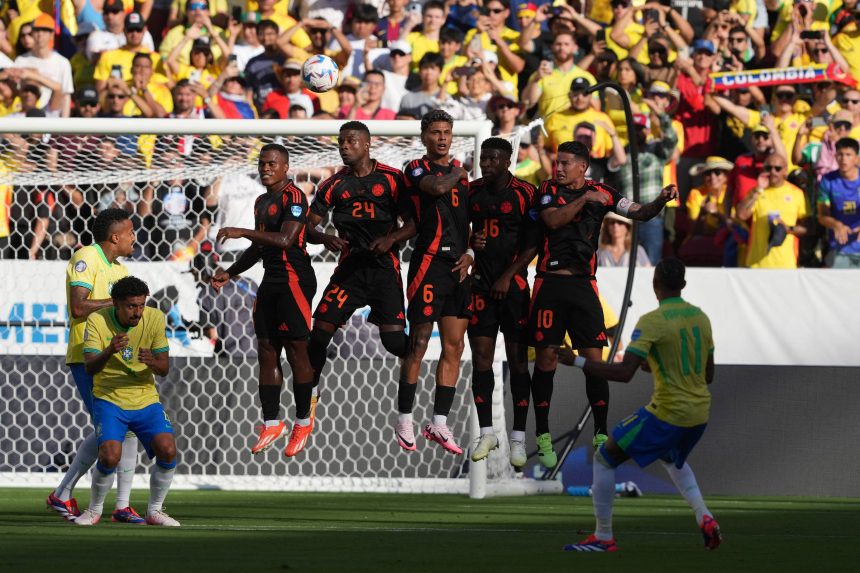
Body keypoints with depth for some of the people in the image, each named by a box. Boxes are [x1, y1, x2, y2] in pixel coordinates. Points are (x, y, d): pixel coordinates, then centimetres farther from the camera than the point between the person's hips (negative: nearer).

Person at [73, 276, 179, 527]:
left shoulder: (155, 318, -5)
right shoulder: (97, 321, -12)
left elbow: (164, 369, -5)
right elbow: (90, 367, -20)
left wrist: (153, 363, -29)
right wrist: (109, 351, -41)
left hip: (146, 399, 3)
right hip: (109, 400, -3)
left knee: (167, 450, -18)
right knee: (110, 455, -23)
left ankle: (154, 511, 5)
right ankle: (94, 510, 5)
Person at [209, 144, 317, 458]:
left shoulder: (293, 197, -11)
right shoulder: (262, 201, 18)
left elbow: (285, 239, -23)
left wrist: (242, 232, -25)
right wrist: (230, 273, 24)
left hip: (294, 279, -9)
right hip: (271, 280, 9)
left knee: (296, 349, -5)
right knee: (266, 350, 5)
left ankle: (303, 420, 4)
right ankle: (271, 423, 9)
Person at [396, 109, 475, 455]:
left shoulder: (460, 171, 18)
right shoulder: (417, 170, -1)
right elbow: (438, 187, -23)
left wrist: (470, 254, 8)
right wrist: (457, 173, -3)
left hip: (459, 267, 6)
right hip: (429, 262, -6)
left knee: (454, 346, 4)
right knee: (418, 344, -6)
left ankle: (439, 423, 9)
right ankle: (404, 420, 3)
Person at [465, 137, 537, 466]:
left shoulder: (525, 194, -6)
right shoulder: (472, 191, 7)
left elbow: (533, 244, -7)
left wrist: (508, 277, -10)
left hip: (513, 285, -4)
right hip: (481, 283, 4)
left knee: (518, 359, -2)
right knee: (481, 356, 0)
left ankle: (518, 438, 1)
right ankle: (486, 433, 9)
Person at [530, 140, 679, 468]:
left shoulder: (601, 193, 7)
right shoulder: (548, 190, 2)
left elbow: (641, 214, 7)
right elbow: (553, 220, -15)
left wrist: (661, 200, -12)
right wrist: (584, 199, -21)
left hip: (582, 284, 1)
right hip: (550, 282, -1)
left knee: (593, 358, -4)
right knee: (546, 357, -1)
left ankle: (601, 436, 2)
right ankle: (543, 438, 6)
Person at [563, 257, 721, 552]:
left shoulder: (652, 321, -16)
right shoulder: (701, 318, 6)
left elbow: (624, 373, -23)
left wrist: (576, 361, -16)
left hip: (667, 414, -7)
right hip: (699, 414, 7)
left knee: (604, 458, 7)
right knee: (672, 459, 37)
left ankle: (603, 537, 6)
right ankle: (705, 518, 16)